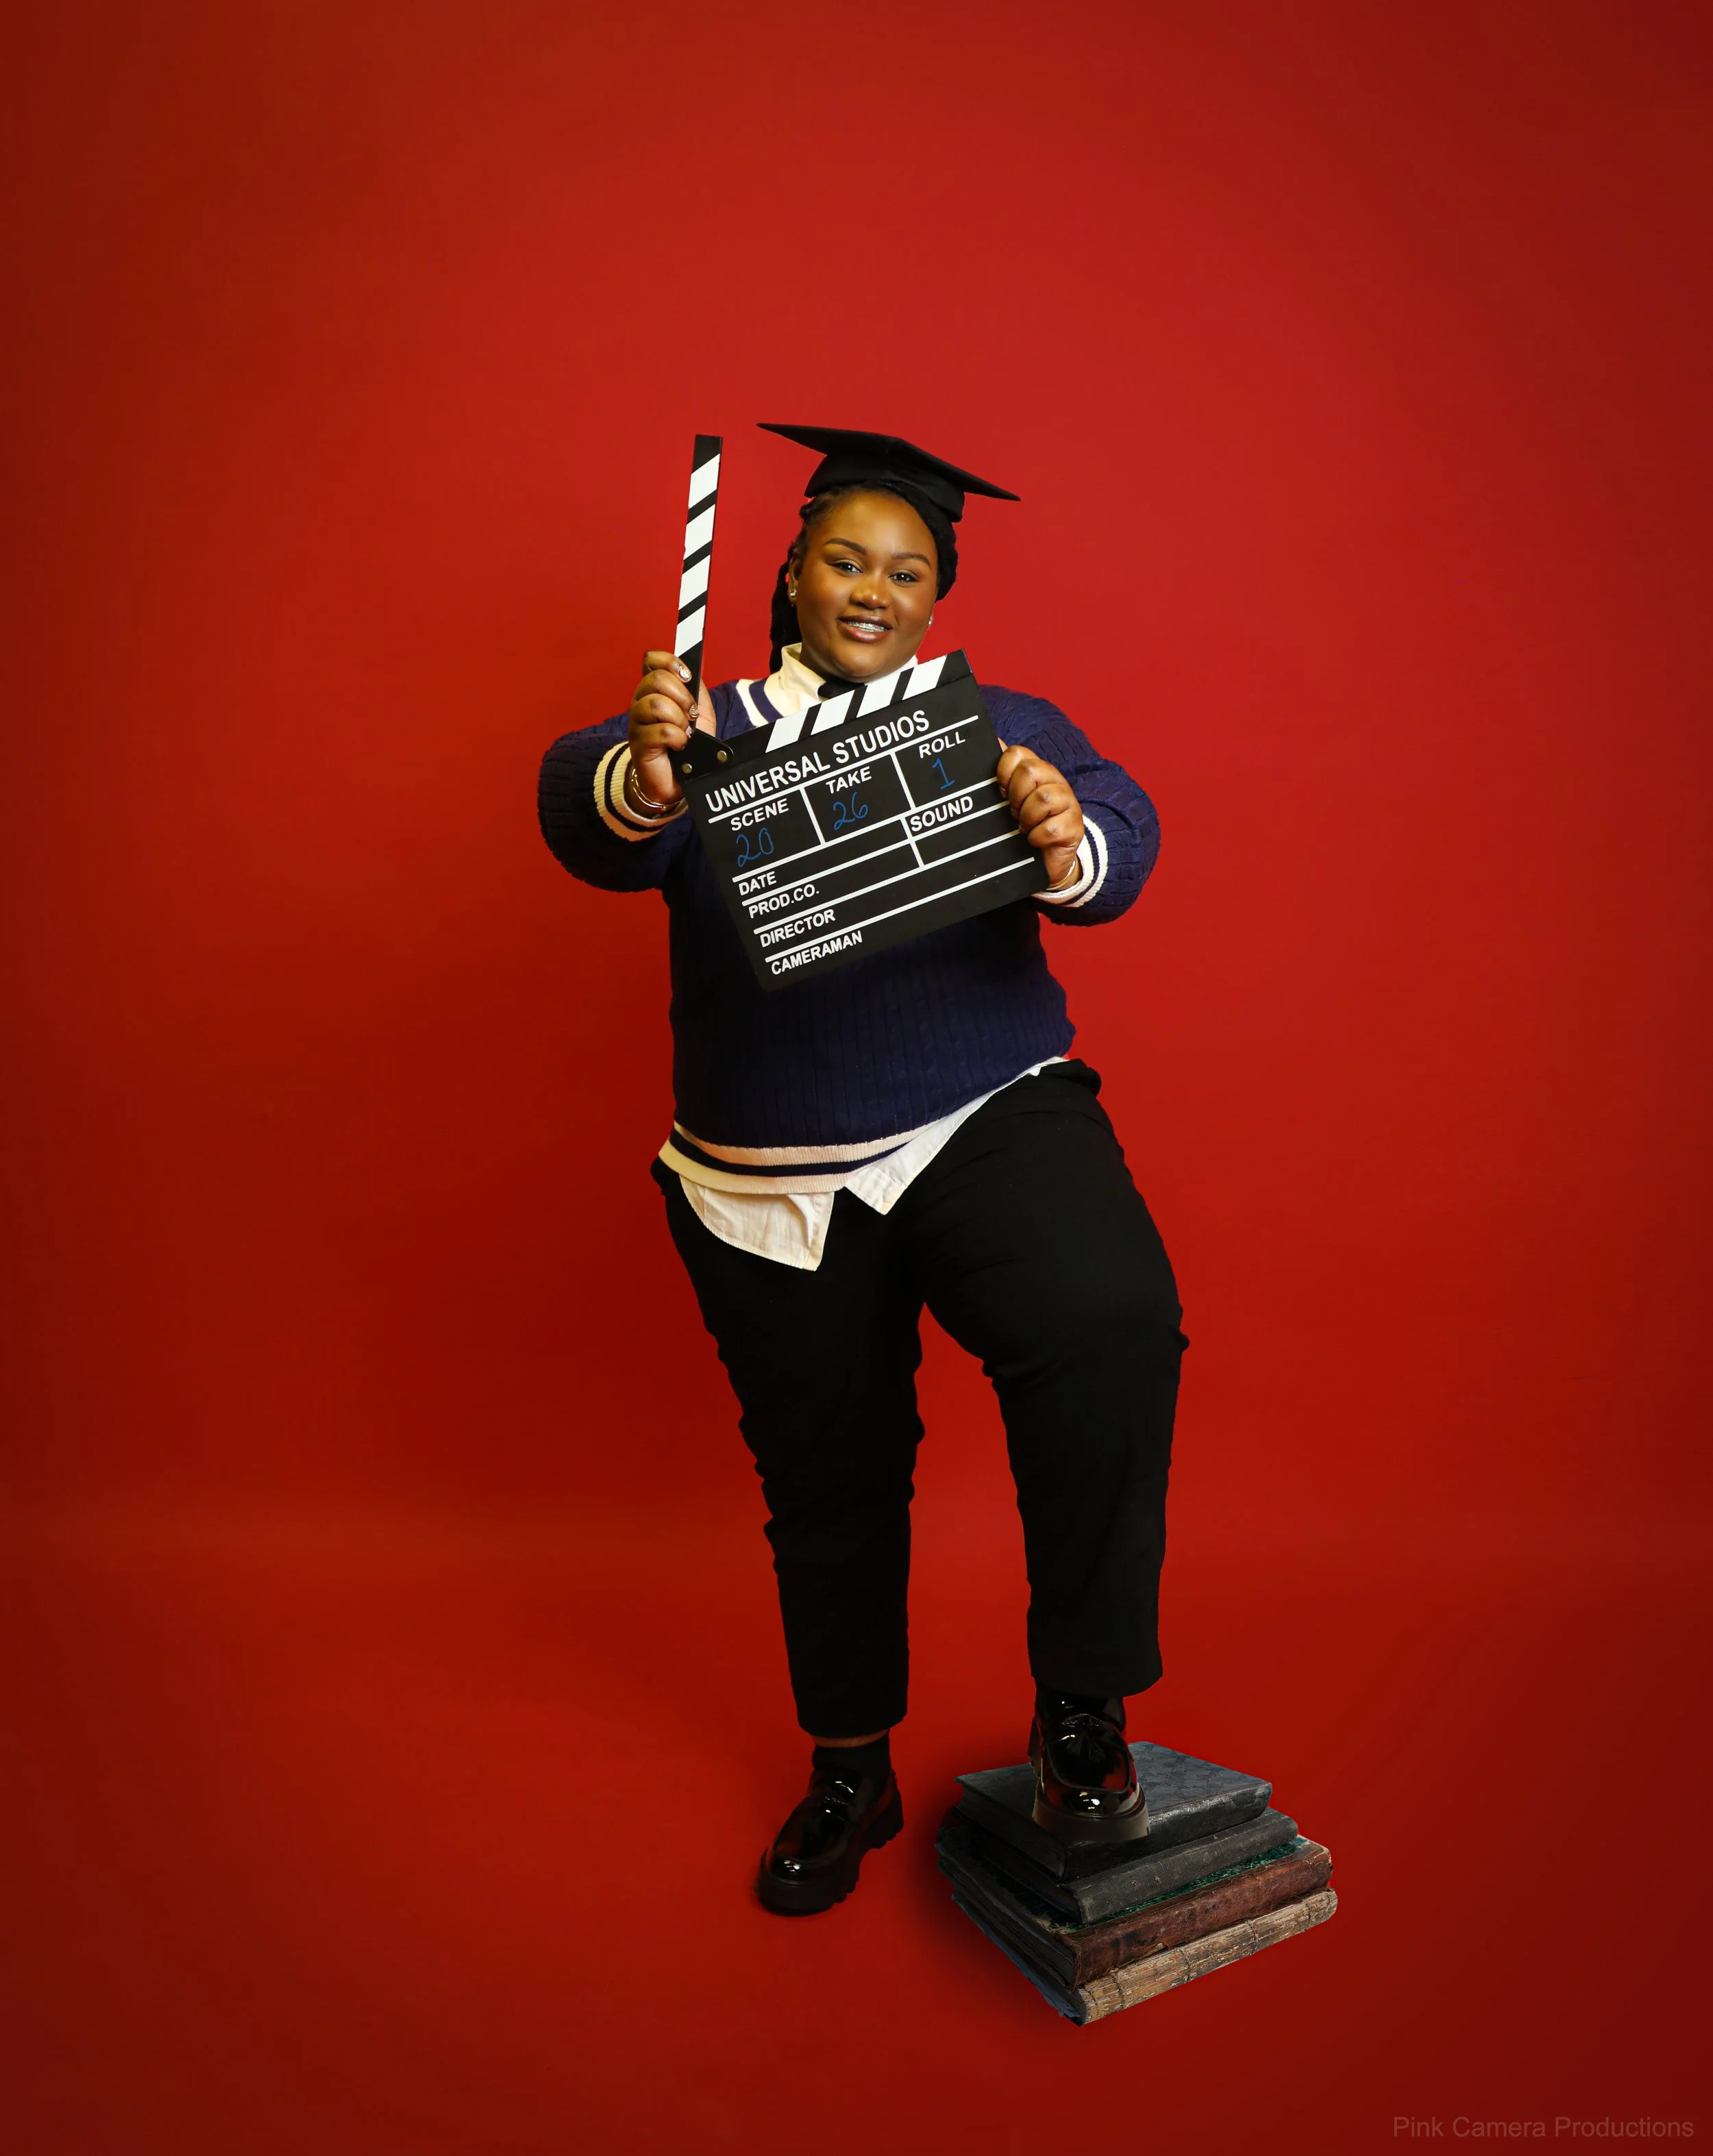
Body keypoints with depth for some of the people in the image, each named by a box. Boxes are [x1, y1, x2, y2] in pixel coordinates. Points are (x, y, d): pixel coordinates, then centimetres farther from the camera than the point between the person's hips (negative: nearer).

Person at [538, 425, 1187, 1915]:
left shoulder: (999, 727, 8)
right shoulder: (713, 730, 7)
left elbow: (1117, 837, -10)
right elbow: (591, 826, -13)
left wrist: (1067, 840, -34)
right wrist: (643, 770, -36)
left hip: (988, 1123, -1)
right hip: (769, 1189, 1)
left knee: (1112, 1325, -29)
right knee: (825, 1483, 12)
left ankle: (1082, 1710, -8)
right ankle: (851, 1774, 36)